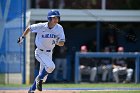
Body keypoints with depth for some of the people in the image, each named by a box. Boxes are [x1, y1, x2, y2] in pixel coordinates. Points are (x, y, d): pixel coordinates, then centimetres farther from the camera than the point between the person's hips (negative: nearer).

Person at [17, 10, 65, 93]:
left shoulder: (59, 28, -9)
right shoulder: (41, 26, -16)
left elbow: (62, 43, -11)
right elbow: (29, 28, 1)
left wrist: (58, 42, -33)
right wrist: (22, 37, 6)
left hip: (49, 54, 5)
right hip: (40, 52, -5)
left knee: (43, 74, 11)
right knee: (50, 66, -28)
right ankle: (40, 79, -4)